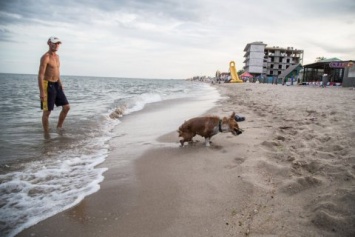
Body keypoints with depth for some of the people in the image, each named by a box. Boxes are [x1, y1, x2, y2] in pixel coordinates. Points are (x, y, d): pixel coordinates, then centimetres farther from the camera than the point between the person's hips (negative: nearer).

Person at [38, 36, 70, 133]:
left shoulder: (57, 56, 13)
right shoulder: (45, 57, -13)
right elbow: (40, 75, -18)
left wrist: (60, 85, 20)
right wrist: (41, 91, -23)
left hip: (57, 85, 8)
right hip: (47, 85, -8)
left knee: (66, 107, 7)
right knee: (47, 112, 1)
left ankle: (59, 128, 23)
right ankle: (46, 134, 14)